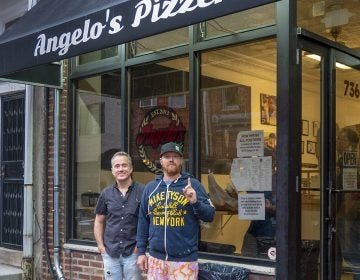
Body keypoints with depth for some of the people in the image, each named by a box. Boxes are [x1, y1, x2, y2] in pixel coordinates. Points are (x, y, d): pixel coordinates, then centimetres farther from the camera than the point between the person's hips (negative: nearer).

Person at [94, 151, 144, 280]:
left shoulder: (142, 191, -6)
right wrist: (100, 245, 4)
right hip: (110, 253, 3)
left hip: (132, 252, -3)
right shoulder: (106, 193, 6)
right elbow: (99, 221, 13)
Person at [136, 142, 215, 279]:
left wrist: (195, 202, -22)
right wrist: (141, 251, 9)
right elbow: (143, 221, 12)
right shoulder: (150, 187, 9)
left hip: (185, 260, -3)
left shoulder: (193, 185, -1)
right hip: (155, 258, 3)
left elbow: (210, 215, -5)